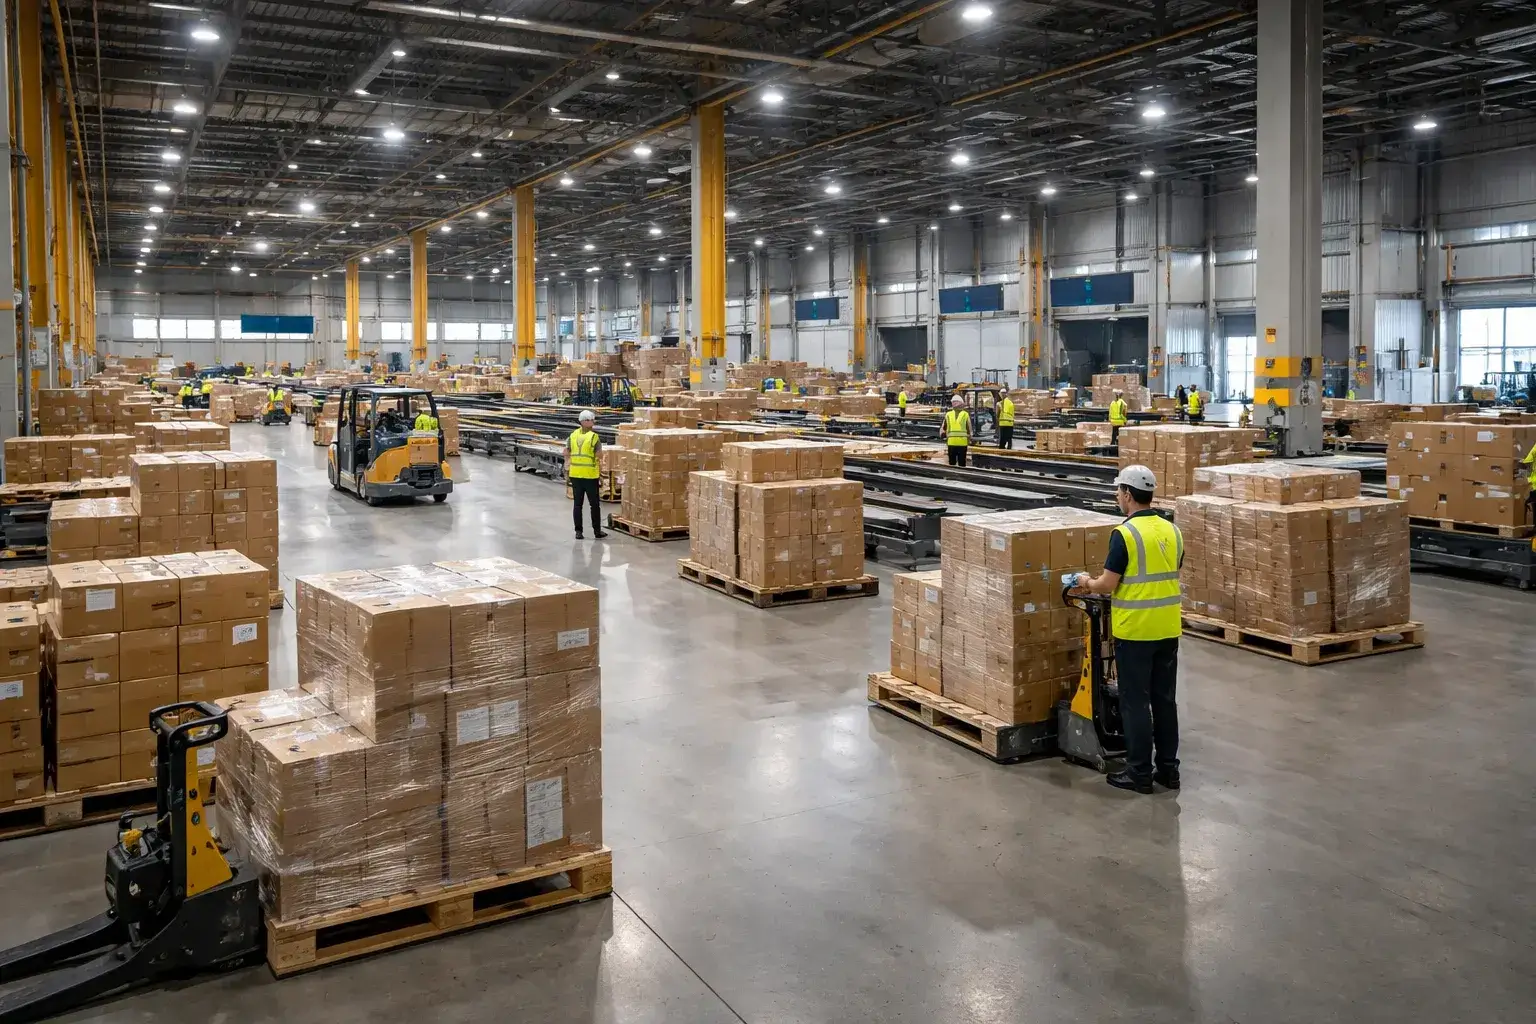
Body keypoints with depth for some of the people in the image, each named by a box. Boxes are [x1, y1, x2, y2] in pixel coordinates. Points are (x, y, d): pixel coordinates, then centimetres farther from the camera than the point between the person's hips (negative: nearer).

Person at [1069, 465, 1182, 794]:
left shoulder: (1125, 533, -15)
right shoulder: (1171, 530, 7)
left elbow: (1107, 585, -14)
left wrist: (1087, 583, 8)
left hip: (1135, 631, -7)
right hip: (1168, 629, 7)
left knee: (1136, 703, 1)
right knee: (1165, 699, 13)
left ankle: (1140, 773, 7)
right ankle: (1168, 769, 19)